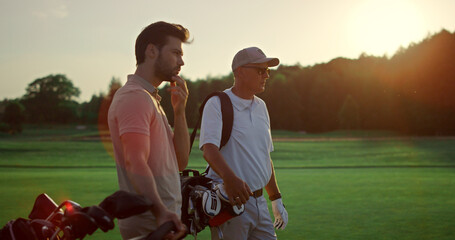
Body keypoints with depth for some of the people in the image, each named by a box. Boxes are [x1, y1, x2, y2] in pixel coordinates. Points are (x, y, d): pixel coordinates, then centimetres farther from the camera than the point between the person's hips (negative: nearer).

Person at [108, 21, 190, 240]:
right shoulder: (134, 97, -12)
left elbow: (179, 162, 15)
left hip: (163, 221, 10)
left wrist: (179, 111, 5)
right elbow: (136, 164, -25)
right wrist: (160, 212, -35)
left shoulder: (150, 98, 19)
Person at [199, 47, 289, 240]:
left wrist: (276, 200, 22)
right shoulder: (217, 104, -8)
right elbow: (209, 148, -24)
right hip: (230, 202, -7)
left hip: (258, 201, 7)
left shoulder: (260, 106, 16)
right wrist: (230, 178, -42)